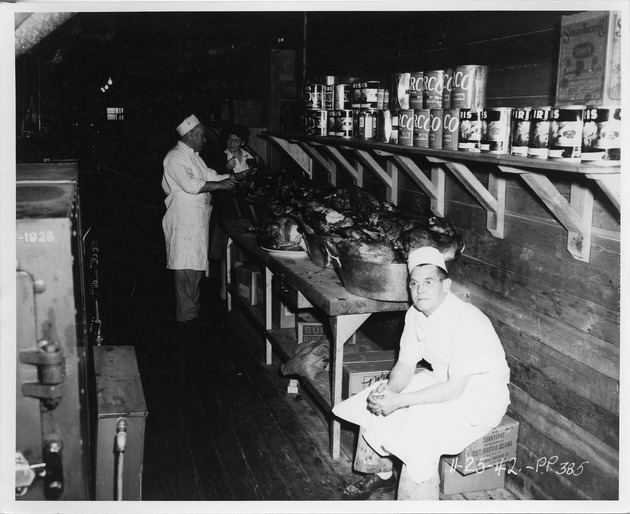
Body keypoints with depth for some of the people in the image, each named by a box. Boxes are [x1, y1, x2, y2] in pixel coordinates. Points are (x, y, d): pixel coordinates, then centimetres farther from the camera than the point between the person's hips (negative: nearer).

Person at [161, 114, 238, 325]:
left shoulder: (193, 156, 19)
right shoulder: (176, 157, -14)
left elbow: (209, 175, 21)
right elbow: (190, 184, -24)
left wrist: (233, 177, 9)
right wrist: (219, 185, -19)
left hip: (197, 219, 10)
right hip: (184, 220, -10)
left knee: (196, 265, 14)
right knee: (187, 267, -7)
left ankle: (193, 310, 23)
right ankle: (187, 315, 0)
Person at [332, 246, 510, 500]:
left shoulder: (465, 321, -30)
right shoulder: (414, 314, -5)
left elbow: (455, 388, -31)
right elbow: (405, 366, 1)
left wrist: (399, 401, -31)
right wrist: (389, 390, -21)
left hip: (483, 395, -8)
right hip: (443, 379, 8)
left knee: (420, 426, -29)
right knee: (376, 401, 4)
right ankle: (381, 472, 23)